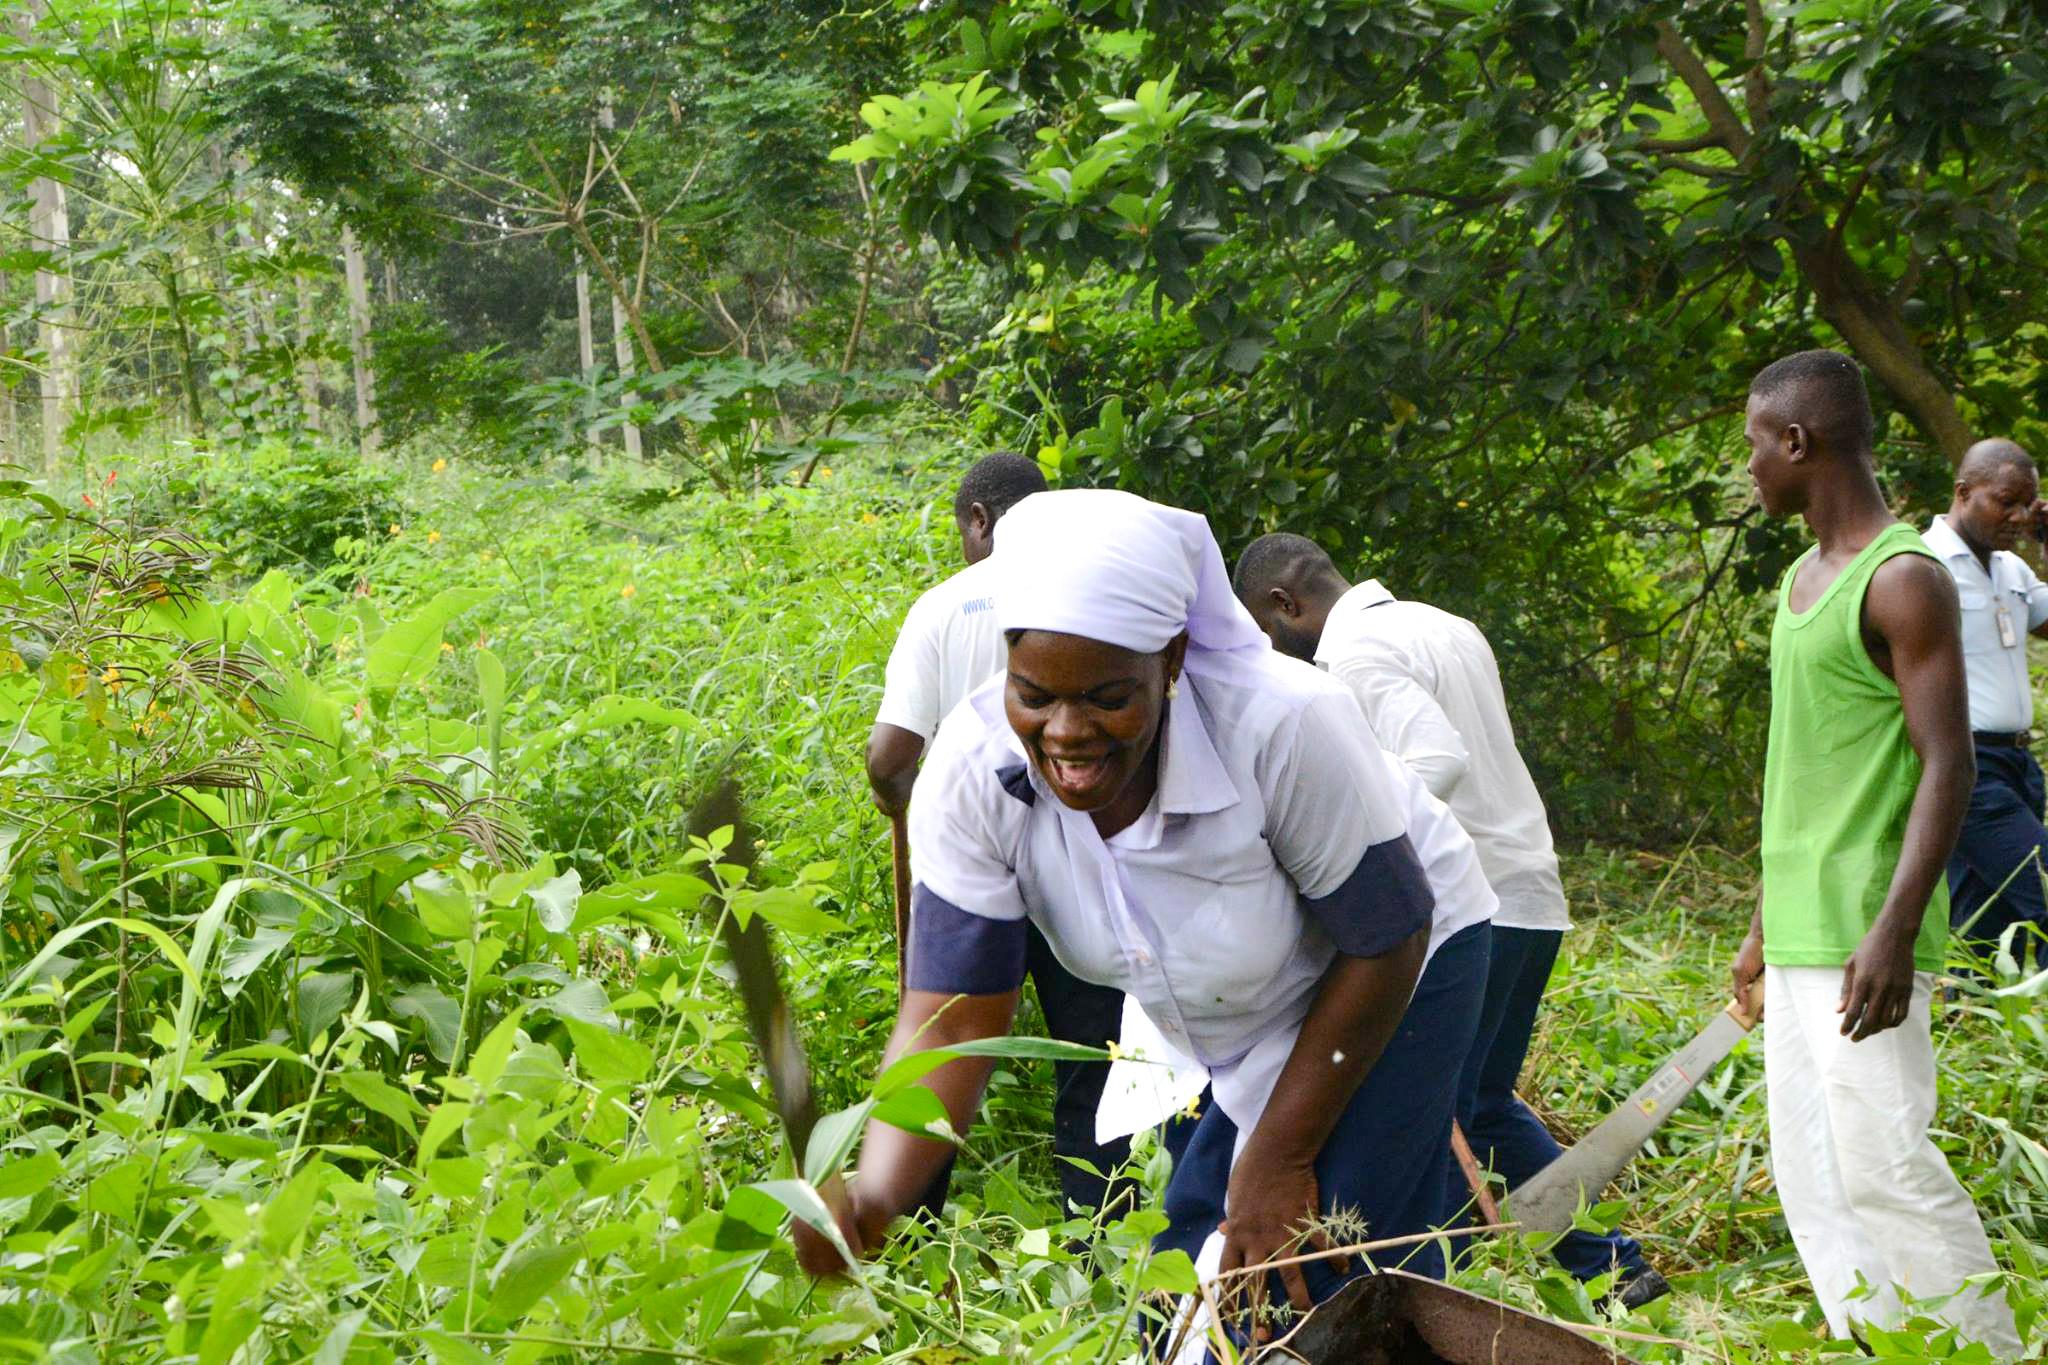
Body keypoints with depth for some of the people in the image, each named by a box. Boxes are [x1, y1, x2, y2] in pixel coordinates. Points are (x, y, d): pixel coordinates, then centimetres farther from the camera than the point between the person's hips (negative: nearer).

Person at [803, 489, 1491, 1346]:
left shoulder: (1284, 726, -38)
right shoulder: (972, 773, -28)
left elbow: (1383, 943, -23)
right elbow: (950, 1021, -25)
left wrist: (1280, 1161, -15)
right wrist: (869, 1198, -46)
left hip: (1392, 989, -4)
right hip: (1200, 1034, 4)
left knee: (1326, 1299, -12)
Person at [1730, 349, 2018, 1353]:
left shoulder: (1902, 581, -11)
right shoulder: (1801, 579, 17)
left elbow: (1946, 767, -16)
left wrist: (1895, 931, -24)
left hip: (1860, 937, -9)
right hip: (1798, 933, 9)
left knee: (1882, 1166, -11)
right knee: (1810, 1176, 9)